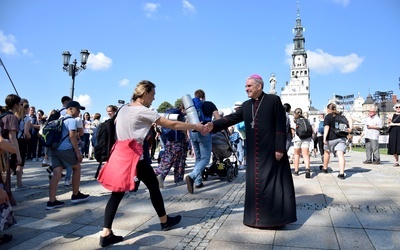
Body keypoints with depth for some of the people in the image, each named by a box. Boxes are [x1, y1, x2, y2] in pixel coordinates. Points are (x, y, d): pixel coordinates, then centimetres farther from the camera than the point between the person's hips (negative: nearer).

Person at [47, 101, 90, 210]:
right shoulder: (72, 120, -6)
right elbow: (72, 136, -16)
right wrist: (78, 152, -15)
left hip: (54, 148, 8)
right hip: (65, 148, -8)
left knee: (57, 173, 2)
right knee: (77, 167, 10)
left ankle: (51, 201, -4)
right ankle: (75, 195, 18)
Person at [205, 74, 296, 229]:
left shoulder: (274, 100, -4)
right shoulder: (246, 105, 12)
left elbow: (281, 125, -8)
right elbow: (232, 118, 5)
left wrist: (280, 148, -13)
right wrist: (214, 125, -10)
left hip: (271, 151, -5)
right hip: (254, 153, 5)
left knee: (272, 184, 2)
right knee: (256, 185, 10)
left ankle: (274, 217, 14)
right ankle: (258, 217, 23)